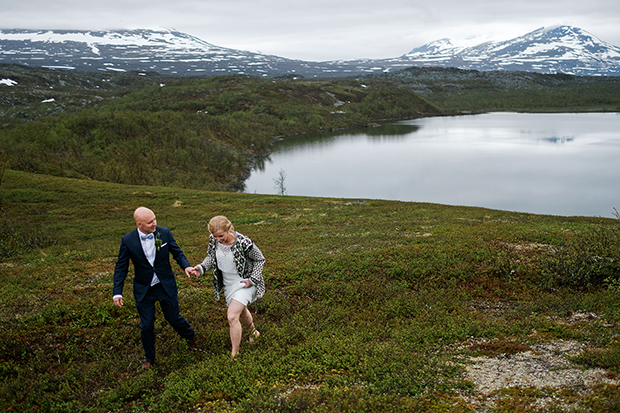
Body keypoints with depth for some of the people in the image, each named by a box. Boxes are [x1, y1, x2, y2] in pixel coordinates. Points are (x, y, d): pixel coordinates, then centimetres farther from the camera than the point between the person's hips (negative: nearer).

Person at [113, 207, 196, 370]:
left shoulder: (164, 233, -12)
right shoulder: (128, 241, -15)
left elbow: (177, 253, 1)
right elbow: (121, 267, -5)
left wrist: (186, 266, -20)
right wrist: (117, 292, -10)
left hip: (166, 287, 0)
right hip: (144, 290, 0)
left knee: (174, 318, 12)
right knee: (146, 326, 8)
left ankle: (190, 335, 46)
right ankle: (149, 358, 33)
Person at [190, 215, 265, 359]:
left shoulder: (244, 243, -30)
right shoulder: (213, 240, -15)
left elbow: (260, 260, -13)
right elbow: (211, 256, 5)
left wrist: (252, 280, -18)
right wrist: (201, 268, -13)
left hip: (244, 283, -6)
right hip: (228, 284, 6)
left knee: (232, 317, -16)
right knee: (241, 312, 27)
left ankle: (234, 354, 0)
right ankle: (253, 333, 57)